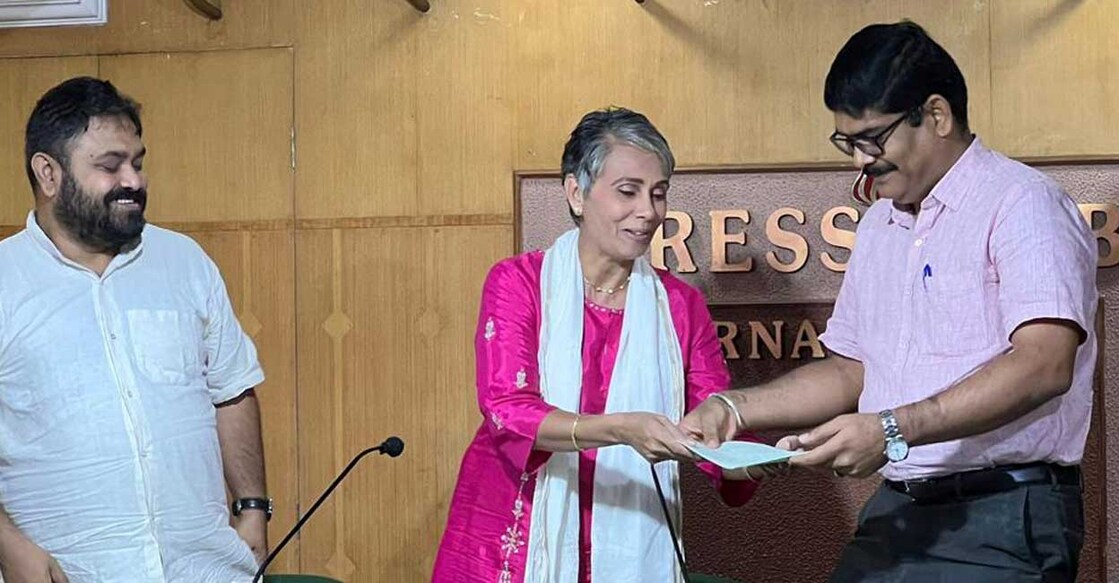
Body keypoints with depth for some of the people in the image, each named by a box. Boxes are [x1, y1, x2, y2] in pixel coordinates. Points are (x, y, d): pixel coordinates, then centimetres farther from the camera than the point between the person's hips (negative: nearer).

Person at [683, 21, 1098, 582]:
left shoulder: (1020, 204, -9)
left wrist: (892, 429, -28)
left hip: (1002, 518, -7)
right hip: (895, 512, 7)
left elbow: (1045, 365, -22)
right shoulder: (878, 225, 17)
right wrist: (734, 407, 8)